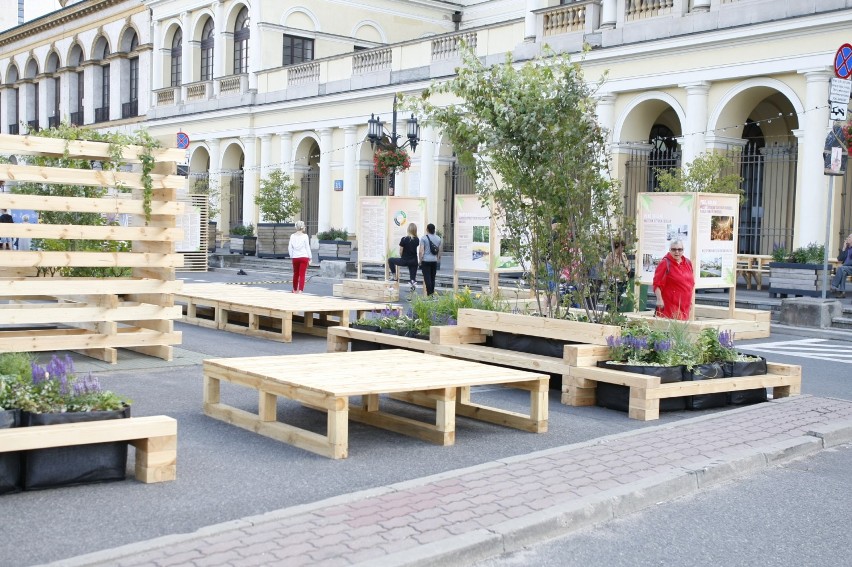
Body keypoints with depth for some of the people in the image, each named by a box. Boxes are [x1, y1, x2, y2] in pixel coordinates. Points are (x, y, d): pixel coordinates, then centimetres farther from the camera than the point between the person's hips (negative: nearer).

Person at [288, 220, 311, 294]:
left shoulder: (292, 236, 4)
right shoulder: (305, 236, -6)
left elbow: (290, 247, 5)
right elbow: (307, 247, -4)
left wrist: (291, 256, 14)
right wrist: (310, 257, 2)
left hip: (295, 257, 4)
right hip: (304, 257, -4)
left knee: (295, 274, 18)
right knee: (302, 274, -5)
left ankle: (295, 290, 33)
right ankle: (300, 290, -17)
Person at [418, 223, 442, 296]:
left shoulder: (424, 238, -7)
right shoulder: (438, 238, 8)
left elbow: (421, 251, -11)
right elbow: (440, 251, 13)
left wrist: (420, 260, -4)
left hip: (426, 260, -5)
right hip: (434, 261, 5)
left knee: (427, 278, -5)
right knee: (433, 278, 12)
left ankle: (429, 294, -10)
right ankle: (432, 294, 17)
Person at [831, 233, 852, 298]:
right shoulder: (846, 248, 18)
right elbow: (839, 259, 9)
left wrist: (843, 265, -20)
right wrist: (844, 249, 1)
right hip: (845, 267, 5)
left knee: (841, 268, -31)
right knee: (843, 272, -29)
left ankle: (833, 286, -31)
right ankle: (842, 291, -36)